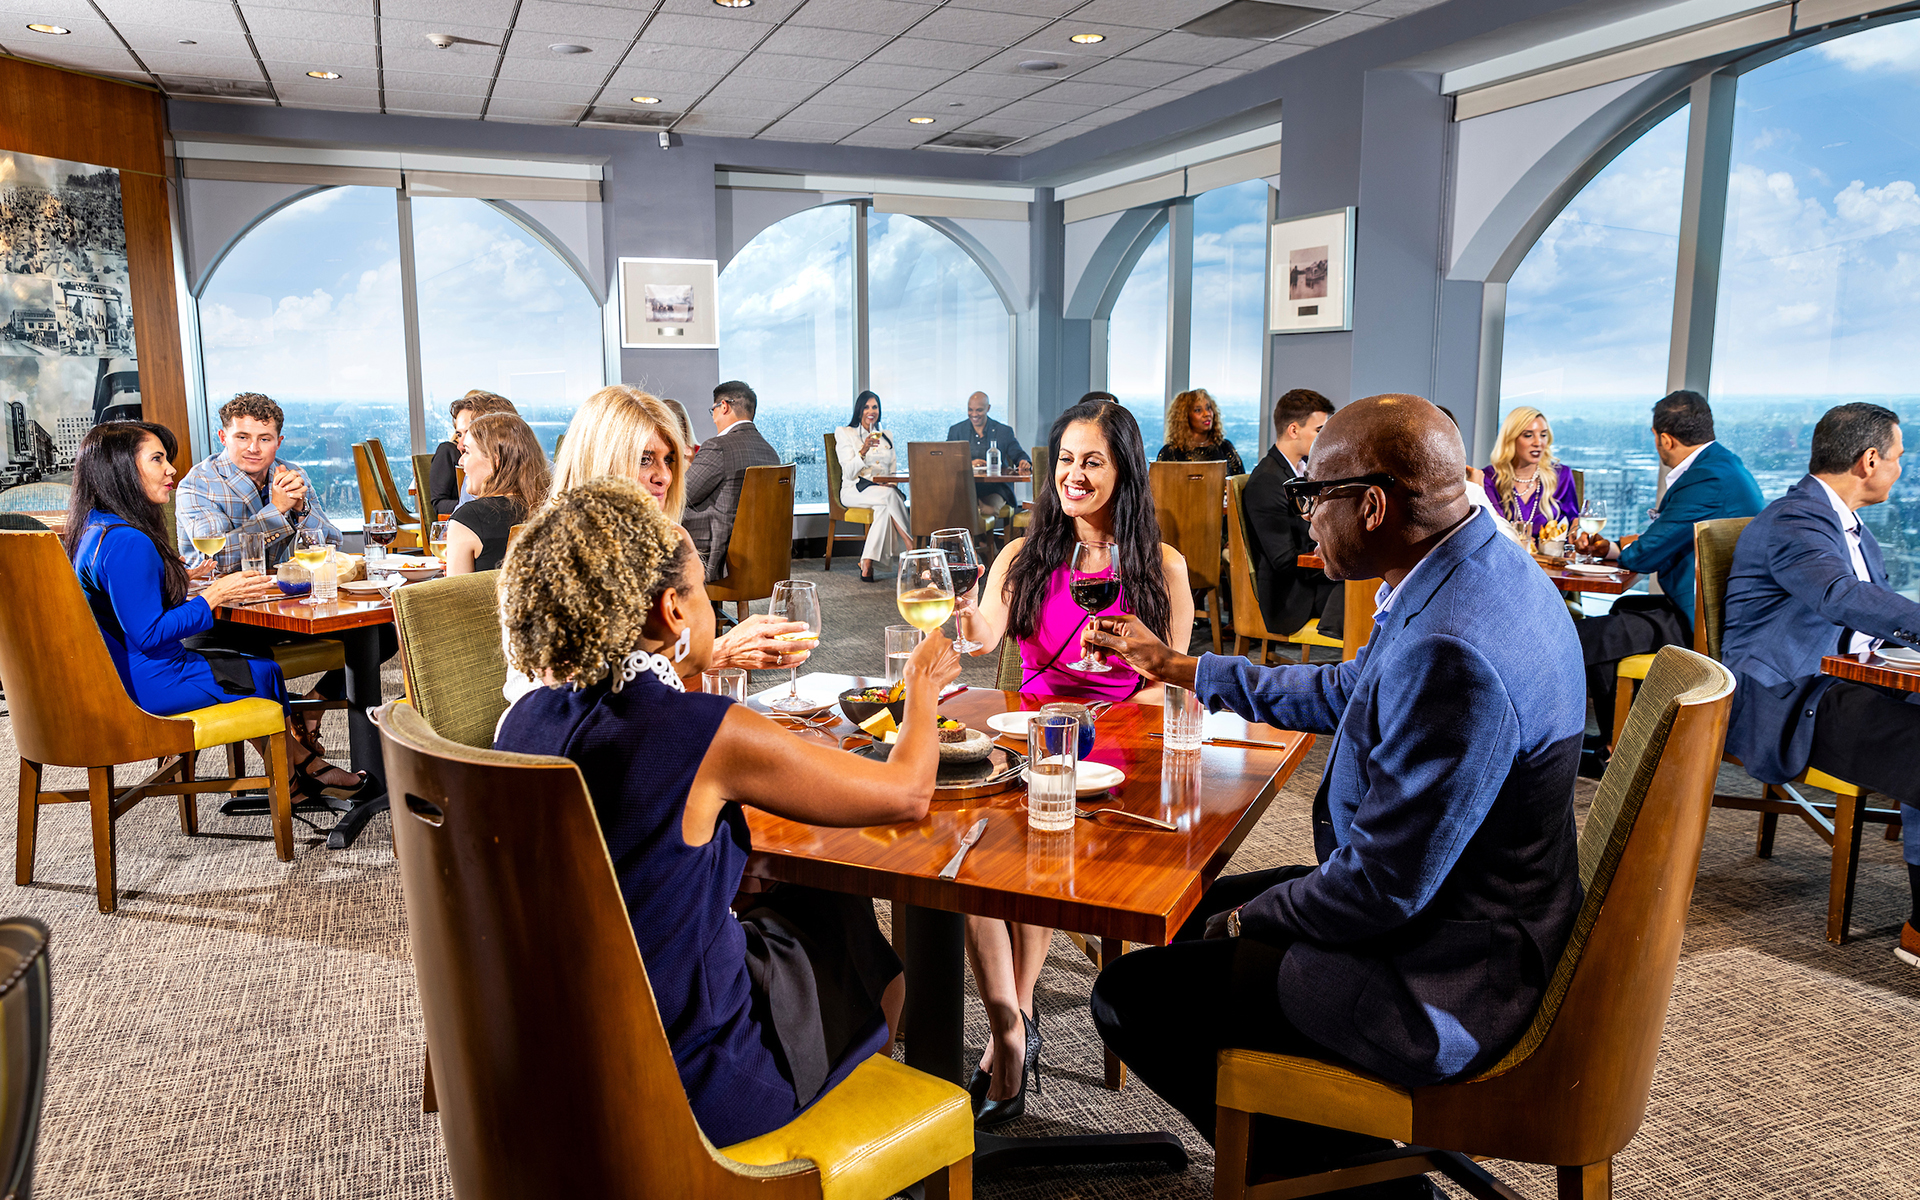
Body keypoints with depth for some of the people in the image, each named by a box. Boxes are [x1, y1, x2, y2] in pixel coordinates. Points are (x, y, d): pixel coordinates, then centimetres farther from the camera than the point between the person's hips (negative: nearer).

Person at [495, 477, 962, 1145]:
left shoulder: (524, 719, -7)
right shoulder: (714, 736, -26)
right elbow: (908, 794, -13)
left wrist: (710, 661, 30)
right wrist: (923, 688, 7)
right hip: (688, 1088, -6)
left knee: (807, 910, 25)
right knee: (872, 954, 21)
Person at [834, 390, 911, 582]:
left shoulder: (887, 437, 20)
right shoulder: (845, 433, 4)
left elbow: (893, 471, 19)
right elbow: (848, 473, -8)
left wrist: (891, 482, -6)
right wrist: (864, 450, -25)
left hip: (884, 489, 4)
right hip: (855, 491, -4)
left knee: (884, 507, -36)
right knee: (889, 495, -35)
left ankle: (867, 562, -40)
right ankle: (912, 547, -33)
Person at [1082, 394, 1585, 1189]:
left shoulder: (1452, 654, -33)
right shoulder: (1480, 568, 1)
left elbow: (1381, 890, -28)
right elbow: (1346, 693, 16)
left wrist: (1249, 919, -9)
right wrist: (1176, 667, 20)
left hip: (1439, 981, -10)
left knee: (1129, 997, -6)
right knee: (1189, 914, 23)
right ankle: (1354, 1157, 31)